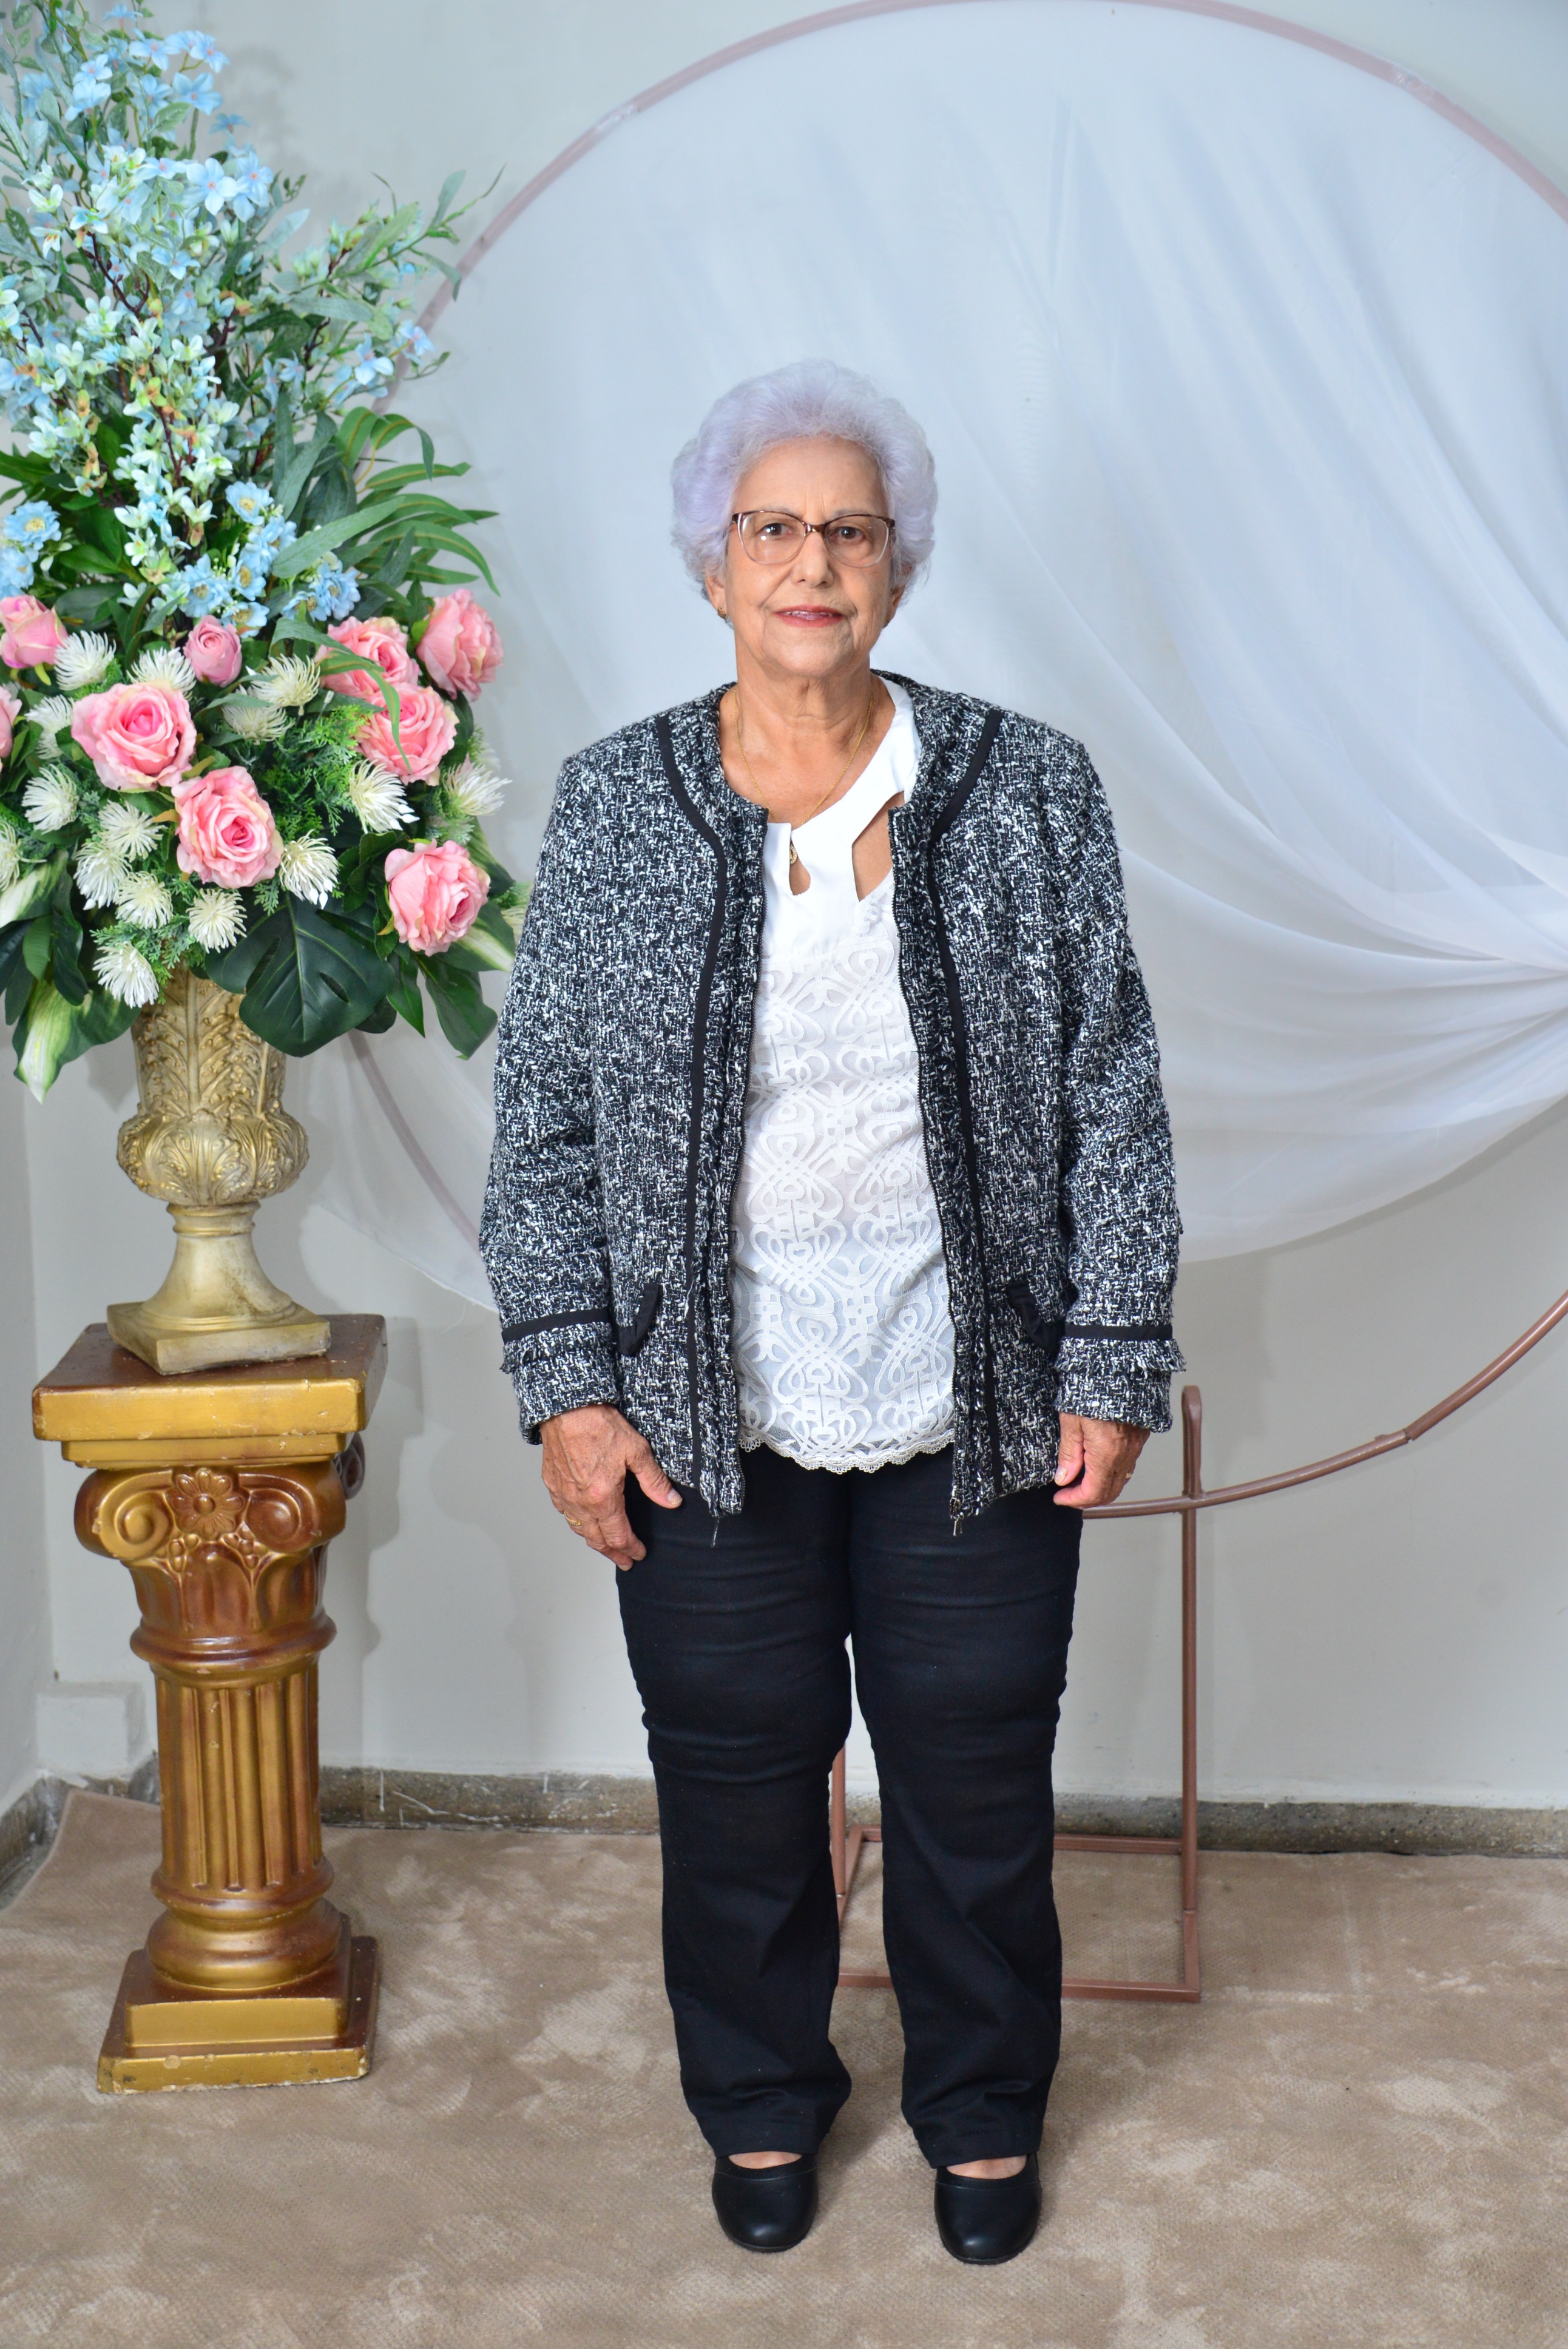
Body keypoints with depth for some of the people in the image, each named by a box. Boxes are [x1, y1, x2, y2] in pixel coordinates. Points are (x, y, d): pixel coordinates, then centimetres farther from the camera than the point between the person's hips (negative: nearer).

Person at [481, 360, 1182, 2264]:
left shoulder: (1028, 791, -3)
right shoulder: (612, 809, -2)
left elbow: (1113, 1099, -1)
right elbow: (543, 1120, 0)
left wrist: (1112, 1367, -4)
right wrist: (569, 1386, -6)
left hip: (976, 1412, 0)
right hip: (708, 1426, 0)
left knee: (979, 1786, 14)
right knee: (736, 1788, 15)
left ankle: (984, 2112, 39)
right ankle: (763, 2106, 40)